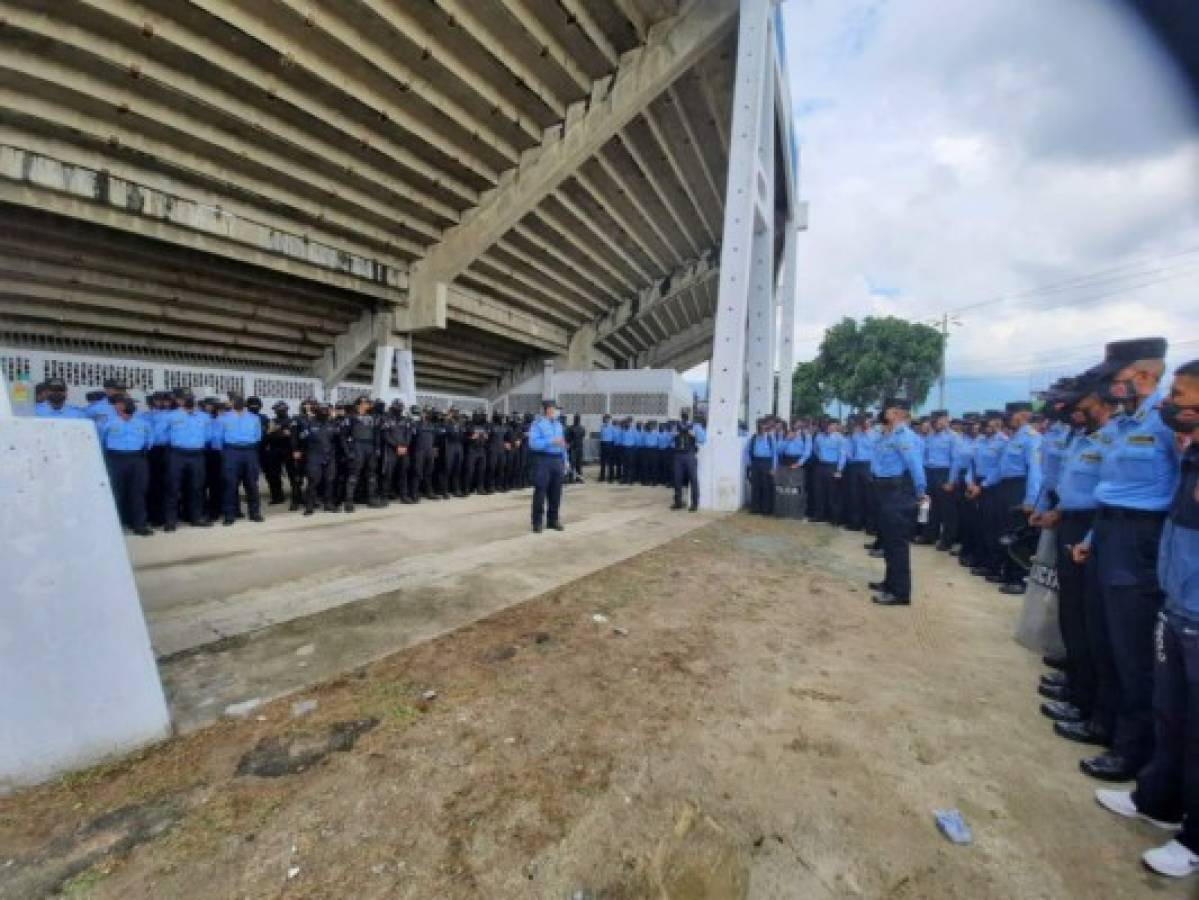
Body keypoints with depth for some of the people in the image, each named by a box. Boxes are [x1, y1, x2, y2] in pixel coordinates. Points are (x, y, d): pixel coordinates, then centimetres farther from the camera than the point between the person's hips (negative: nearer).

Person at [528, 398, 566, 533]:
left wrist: (565, 460, 13)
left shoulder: (558, 424, 15)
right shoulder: (537, 423, -6)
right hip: (543, 460, -6)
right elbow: (533, 443, -17)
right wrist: (551, 442, -21)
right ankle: (537, 522, 8)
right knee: (540, 491, -2)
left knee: (556, 491, 11)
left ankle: (553, 520, 23)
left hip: (557, 460, 6)